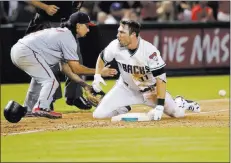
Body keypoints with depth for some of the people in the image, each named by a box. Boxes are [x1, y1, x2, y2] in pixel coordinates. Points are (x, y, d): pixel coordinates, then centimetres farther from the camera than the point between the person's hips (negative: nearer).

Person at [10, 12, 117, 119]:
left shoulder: (61, 32, 22)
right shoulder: (68, 38, -6)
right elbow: (75, 68, -8)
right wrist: (99, 72, -2)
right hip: (27, 51, -10)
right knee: (51, 81, -6)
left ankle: (31, 109, 23)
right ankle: (42, 108, -17)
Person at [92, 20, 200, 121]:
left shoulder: (149, 50, -31)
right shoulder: (115, 46, -20)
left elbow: (160, 78, -29)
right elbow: (102, 58, 2)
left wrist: (159, 106, -34)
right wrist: (97, 76, -16)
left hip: (151, 90, -3)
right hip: (126, 89, 3)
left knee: (178, 113, -12)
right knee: (99, 114, -11)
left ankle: (179, 103, 27)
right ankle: (124, 108, 21)